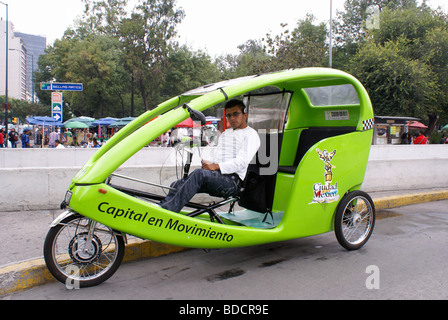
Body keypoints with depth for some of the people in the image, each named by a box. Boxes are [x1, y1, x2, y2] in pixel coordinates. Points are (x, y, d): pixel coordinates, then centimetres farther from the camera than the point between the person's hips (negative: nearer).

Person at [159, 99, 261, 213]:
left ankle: (165, 210, -42)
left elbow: (242, 162, -9)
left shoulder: (250, 134, 5)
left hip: (233, 179, -8)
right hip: (215, 176, 8)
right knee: (176, 185, -10)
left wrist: (216, 166, -17)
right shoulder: (225, 134, 31)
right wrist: (208, 163, 3)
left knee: (199, 173, -35)